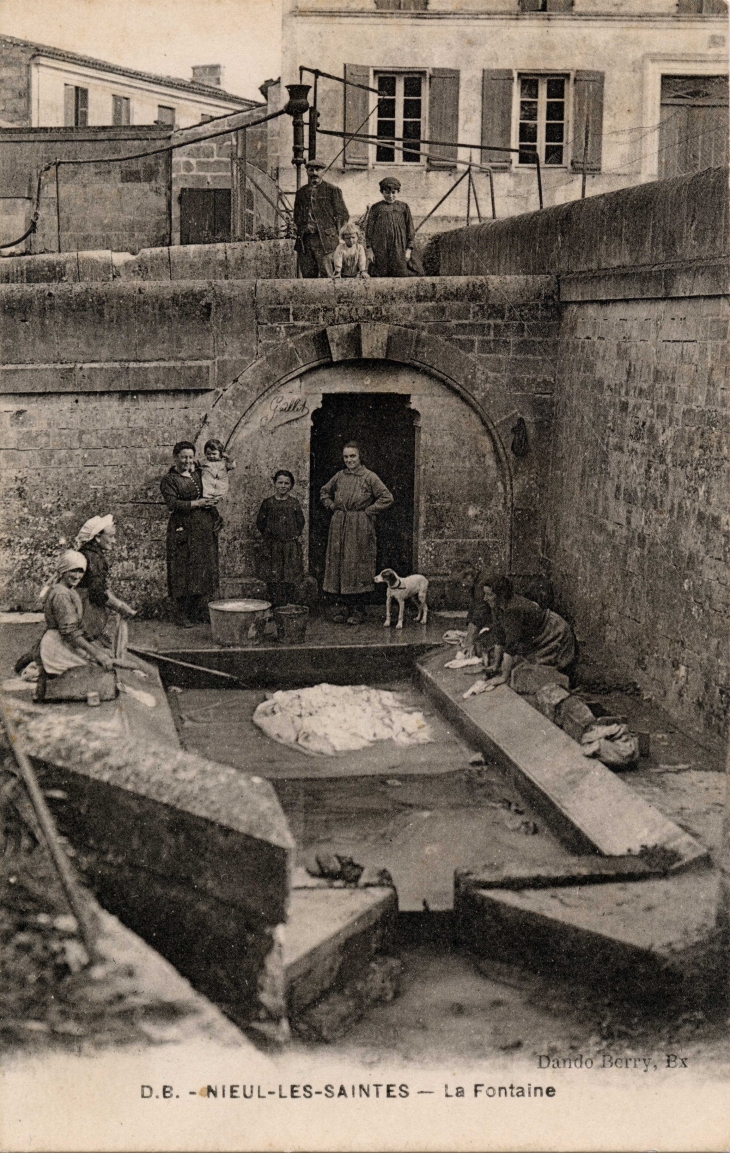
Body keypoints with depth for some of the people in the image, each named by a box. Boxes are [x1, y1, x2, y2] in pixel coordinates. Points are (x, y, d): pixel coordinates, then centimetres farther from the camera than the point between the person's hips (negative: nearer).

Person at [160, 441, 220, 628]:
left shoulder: (198, 473, 14)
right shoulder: (168, 479, -1)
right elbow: (172, 504, -13)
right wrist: (196, 503, -14)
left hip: (205, 528, 6)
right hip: (183, 529, -5)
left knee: (204, 568, 5)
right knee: (183, 570, -5)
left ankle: (199, 610, 14)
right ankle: (182, 614, 1)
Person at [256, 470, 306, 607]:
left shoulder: (294, 503, 5)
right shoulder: (268, 503, 3)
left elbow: (300, 522, 11)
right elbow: (260, 522, 8)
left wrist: (295, 535, 3)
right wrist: (268, 534, 2)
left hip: (291, 545, 0)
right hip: (272, 546, 0)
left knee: (290, 578, -2)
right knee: (272, 579, -2)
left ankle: (288, 604, 5)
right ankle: (273, 604, 3)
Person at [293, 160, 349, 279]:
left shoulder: (332, 190, 5)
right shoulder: (301, 192, 18)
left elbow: (343, 215, 4)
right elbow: (296, 217, 25)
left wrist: (331, 231, 0)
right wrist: (302, 230, 11)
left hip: (325, 240, -4)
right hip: (304, 240, 4)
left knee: (327, 276, -11)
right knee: (308, 275, 2)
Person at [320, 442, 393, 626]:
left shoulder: (369, 477, -4)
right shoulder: (339, 476, 10)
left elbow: (387, 499, -8)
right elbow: (324, 493, 26)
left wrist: (368, 511, -9)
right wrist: (332, 507, 11)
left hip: (360, 528, -5)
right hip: (339, 526, 5)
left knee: (357, 565, -3)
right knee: (338, 564, 3)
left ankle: (358, 611, 3)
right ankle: (341, 608, 8)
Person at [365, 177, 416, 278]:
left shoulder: (403, 207, 9)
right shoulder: (376, 208, 7)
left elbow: (410, 229, 10)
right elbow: (369, 229, 7)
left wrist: (409, 249, 3)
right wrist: (369, 249, -1)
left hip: (399, 250, 1)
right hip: (380, 250, -1)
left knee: (401, 277, -5)